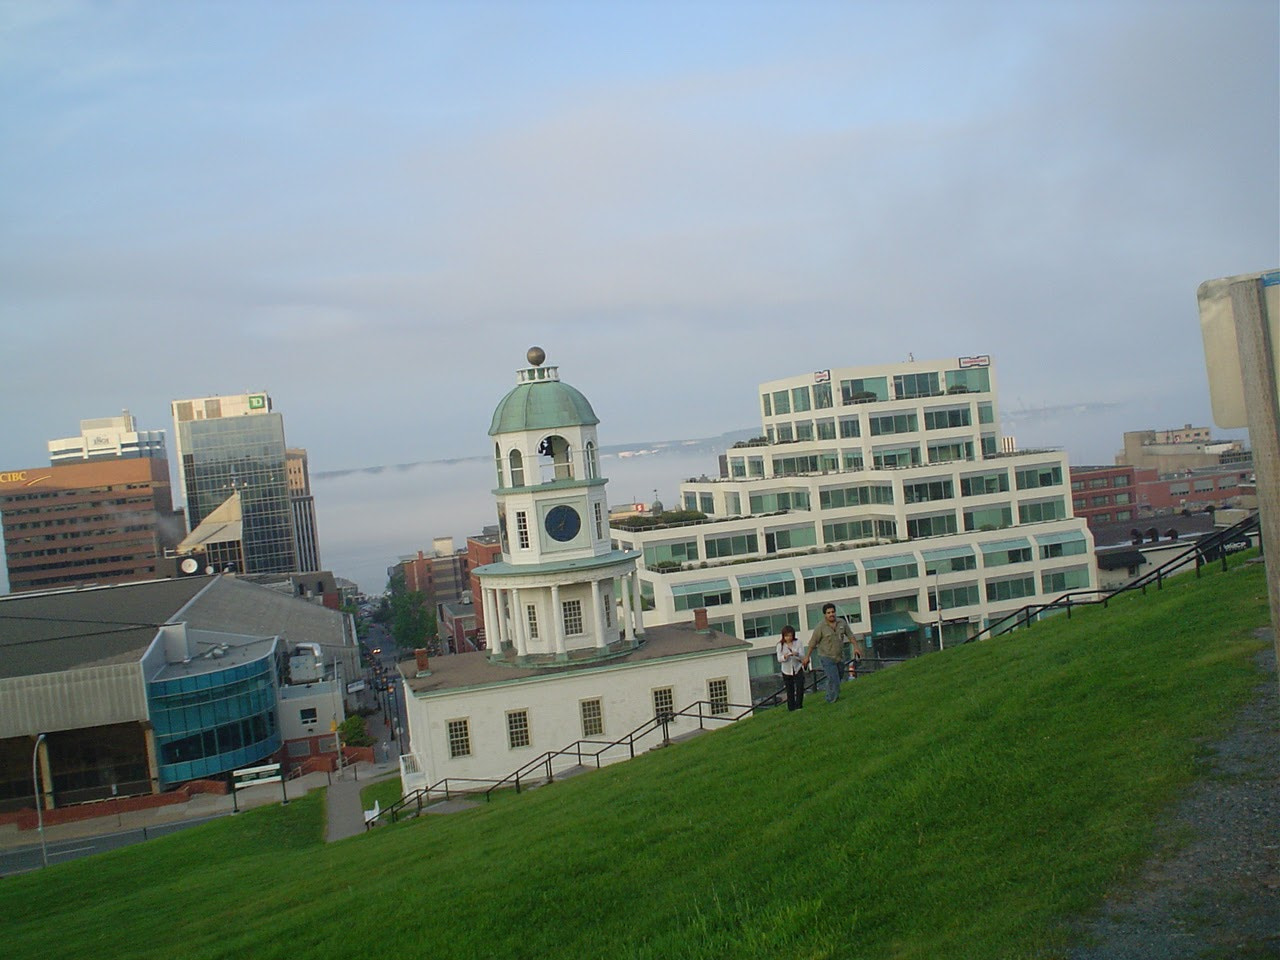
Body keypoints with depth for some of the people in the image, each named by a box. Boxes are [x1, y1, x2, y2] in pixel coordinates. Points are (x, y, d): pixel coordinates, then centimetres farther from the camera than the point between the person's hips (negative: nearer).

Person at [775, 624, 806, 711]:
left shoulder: (798, 643, -3)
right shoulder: (780, 645, -3)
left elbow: (803, 656, -6)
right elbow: (779, 659, -6)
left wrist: (797, 654, -28)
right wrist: (784, 657, -28)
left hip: (798, 669, 0)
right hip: (787, 671, 0)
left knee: (800, 688, -9)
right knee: (790, 691, 7)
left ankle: (798, 706, 3)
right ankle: (791, 708, 16)